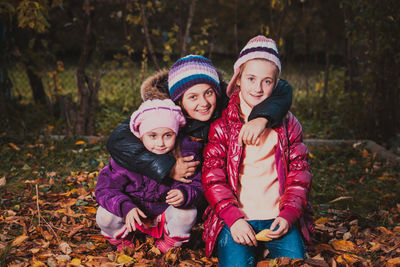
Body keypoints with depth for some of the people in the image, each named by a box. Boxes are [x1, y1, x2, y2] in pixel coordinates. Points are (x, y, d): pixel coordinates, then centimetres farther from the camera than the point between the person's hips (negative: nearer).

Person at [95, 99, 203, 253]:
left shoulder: (183, 154, -18)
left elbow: (196, 185, -15)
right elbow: (105, 189, -20)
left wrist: (185, 194, -41)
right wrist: (125, 207, -41)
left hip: (164, 213, 1)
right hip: (133, 212, 0)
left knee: (188, 214, -27)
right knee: (105, 217, -25)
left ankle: (166, 247, 5)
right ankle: (124, 244, 12)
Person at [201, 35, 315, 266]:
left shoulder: (288, 124, 11)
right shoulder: (222, 124, 4)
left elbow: (299, 173, 9)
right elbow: (213, 176, -1)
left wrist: (288, 215, -7)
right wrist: (233, 218, -14)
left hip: (279, 219, 2)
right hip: (234, 219, -2)